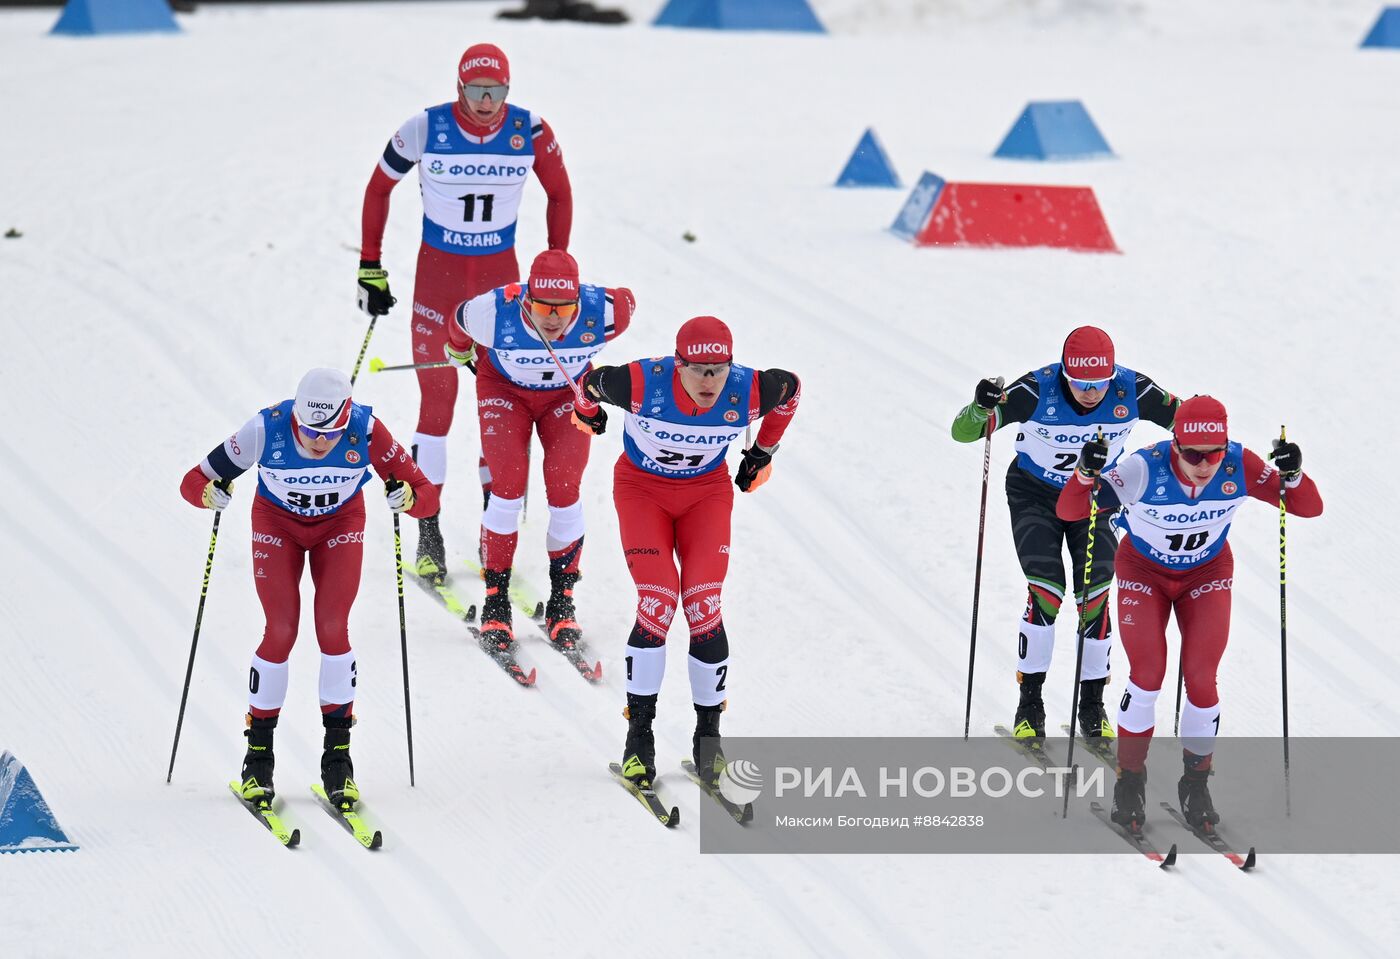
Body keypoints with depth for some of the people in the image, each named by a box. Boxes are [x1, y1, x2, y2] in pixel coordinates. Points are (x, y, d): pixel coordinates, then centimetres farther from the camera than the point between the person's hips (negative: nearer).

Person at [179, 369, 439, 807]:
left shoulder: (366, 430, -31)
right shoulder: (267, 429, -33)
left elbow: (426, 496, -26)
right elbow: (193, 482, -24)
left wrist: (409, 498, -48)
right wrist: (209, 492, -46)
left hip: (341, 525, 1)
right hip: (277, 524, -1)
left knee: (333, 630, -10)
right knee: (281, 631, -10)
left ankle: (338, 755, 2)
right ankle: (258, 753, 5)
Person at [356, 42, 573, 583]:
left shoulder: (530, 132, -9)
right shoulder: (426, 129, -13)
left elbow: (559, 194, 8)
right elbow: (379, 187, 1)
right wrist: (370, 268, 2)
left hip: (501, 274, 2)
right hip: (438, 272, -2)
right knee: (437, 398, -5)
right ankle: (428, 533, 2)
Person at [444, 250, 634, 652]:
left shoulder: (602, 312, -33)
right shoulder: (495, 313, -35)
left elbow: (626, 301, -7)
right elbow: (460, 321, -10)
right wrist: (458, 351, 14)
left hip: (567, 394, 1)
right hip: (505, 390, -1)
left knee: (564, 490, -14)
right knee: (509, 485, -19)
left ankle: (562, 601, 2)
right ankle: (495, 600, -5)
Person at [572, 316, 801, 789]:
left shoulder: (748, 392, -25)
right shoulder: (642, 384, -32)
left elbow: (790, 388, -1)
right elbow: (592, 382, -9)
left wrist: (764, 452, 11)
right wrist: (588, 412, 14)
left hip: (706, 491, 2)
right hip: (642, 488, -1)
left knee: (704, 608, -11)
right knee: (658, 603, -17)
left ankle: (708, 735, 3)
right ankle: (639, 736, -6)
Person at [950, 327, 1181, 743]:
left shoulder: (1131, 391, -23)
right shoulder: (1037, 391, -29)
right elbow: (962, 432, -26)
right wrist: (980, 408, -48)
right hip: (1035, 494, -2)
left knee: (1095, 595, -7)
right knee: (1046, 589, -16)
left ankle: (1092, 706, 9)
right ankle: (1030, 704, -3)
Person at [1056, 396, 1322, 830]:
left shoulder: (1240, 467, -27)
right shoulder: (1145, 468, -34)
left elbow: (1309, 507, -20)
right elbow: (1069, 511, -30)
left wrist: (1293, 475, -41)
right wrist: (1086, 474, -51)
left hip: (1207, 573, 2)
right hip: (1144, 570, -2)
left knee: (1201, 680, -7)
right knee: (1147, 676, -13)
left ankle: (1195, 785, 14)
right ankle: (1130, 779, 9)